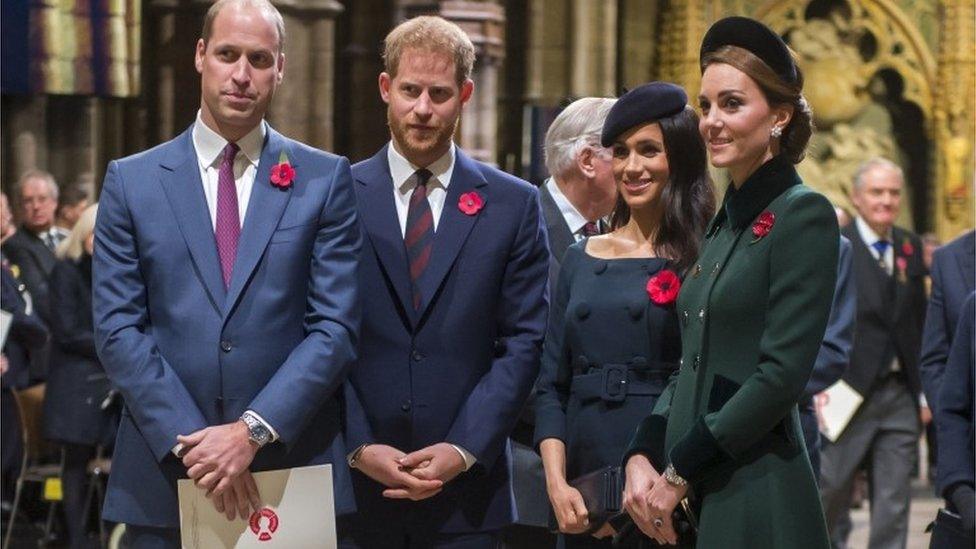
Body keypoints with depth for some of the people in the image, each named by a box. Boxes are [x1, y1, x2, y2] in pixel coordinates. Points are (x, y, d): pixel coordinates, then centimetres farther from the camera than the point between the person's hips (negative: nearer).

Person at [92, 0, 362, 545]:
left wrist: (254, 430, -13)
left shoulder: (326, 179, 4)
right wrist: (189, 441, -11)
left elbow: (336, 327, -2)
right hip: (164, 476, 1)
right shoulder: (131, 181, 6)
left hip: (295, 469, 0)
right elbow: (118, 330, 0)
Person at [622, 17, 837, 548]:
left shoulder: (802, 215, -9)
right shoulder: (726, 221, 15)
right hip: (689, 502, 7)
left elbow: (782, 374, -16)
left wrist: (680, 472, -13)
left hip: (757, 500, -7)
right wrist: (641, 458, 0)